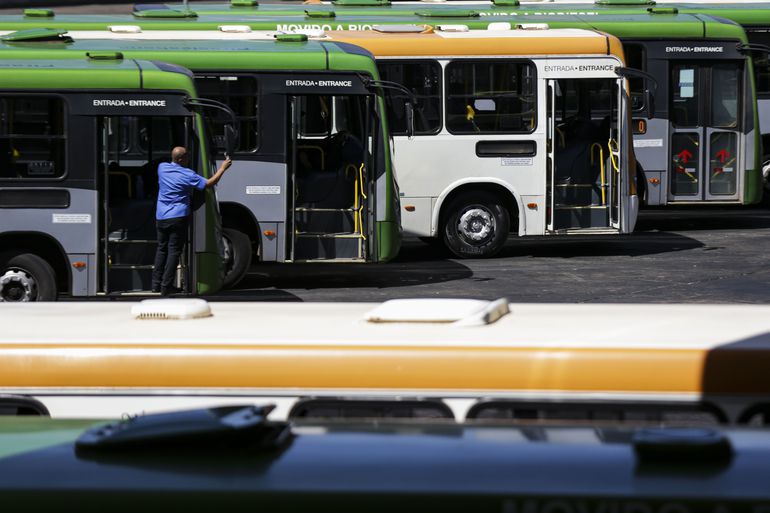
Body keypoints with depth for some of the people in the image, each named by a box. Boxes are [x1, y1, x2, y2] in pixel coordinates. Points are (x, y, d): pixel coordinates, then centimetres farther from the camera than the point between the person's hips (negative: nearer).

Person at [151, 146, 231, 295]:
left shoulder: (162, 168, 3)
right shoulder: (187, 175, -13)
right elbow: (209, 183, -12)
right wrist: (222, 168, -1)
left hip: (161, 217, 5)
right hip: (178, 217, -5)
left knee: (161, 249, 17)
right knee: (174, 251, -1)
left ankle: (156, 284, 17)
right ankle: (166, 286, -4)